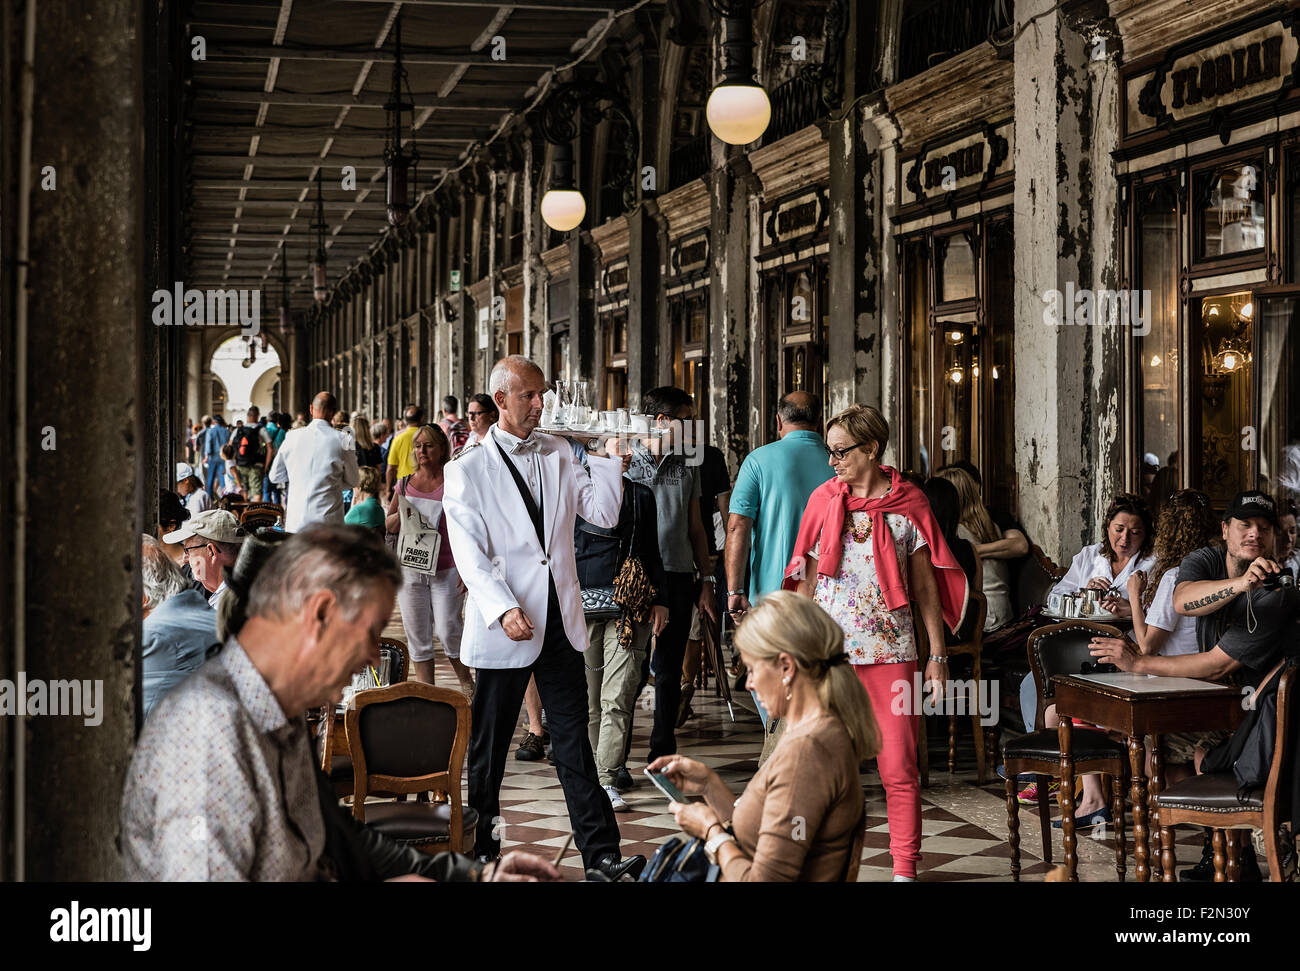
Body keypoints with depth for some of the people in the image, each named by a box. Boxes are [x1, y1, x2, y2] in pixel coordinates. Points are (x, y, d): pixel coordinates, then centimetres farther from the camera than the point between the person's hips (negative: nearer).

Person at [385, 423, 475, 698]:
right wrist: (402, 514, -6)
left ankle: (467, 685, 13)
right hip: (410, 569, 4)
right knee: (417, 636, 4)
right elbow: (389, 525, 17)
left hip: (447, 569, -4)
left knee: (448, 630, -8)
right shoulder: (405, 484, 11)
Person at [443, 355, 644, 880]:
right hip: (504, 626, -3)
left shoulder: (559, 455, 10)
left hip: (561, 623, 4)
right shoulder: (468, 470, -3)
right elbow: (469, 552, -10)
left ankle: (600, 852, 8)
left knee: (574, 743, 6)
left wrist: (611, 456, -7)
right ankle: (482, 852, 21)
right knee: (488, 749, 8)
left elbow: (602, 513, 4)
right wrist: (503, 609, -22)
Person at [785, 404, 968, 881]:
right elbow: (806, 581, 10)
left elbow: (924, 585, 5)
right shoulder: (823, 500, 6)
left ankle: (905, 869, 7)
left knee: (899, 769, -2)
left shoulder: (909, 502, 2)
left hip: (890, 650, -1)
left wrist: (937, 655, 2)